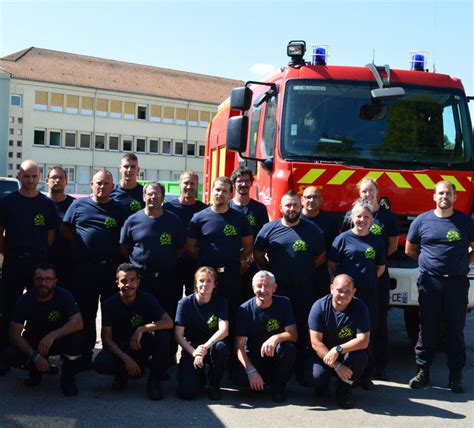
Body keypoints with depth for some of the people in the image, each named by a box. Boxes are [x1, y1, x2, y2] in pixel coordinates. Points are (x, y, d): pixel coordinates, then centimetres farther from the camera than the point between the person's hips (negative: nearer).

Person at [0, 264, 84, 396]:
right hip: (32, 343, 2)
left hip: (59, 340, -1)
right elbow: (15, 335, -17)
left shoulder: (64, 296, -18)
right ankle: (35, 370, 9)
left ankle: (67, 379, -7)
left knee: (75, 339, -34)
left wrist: (52, 335, -43)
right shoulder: (25, 300, -16)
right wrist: (35, 356, -30)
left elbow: (78, 323, -29)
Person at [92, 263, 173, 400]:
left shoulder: (147, 299, -11)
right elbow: (106, 338, -12)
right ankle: (123, 374, 4)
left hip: (142, 346, 0)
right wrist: (125, 359, -25)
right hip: (119, 348, 0)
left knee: (163, 334, -29)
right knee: (99, 364, -31)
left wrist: (142, 329, -33)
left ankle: (154, 380, -11)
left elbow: (169, 323, -21)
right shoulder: (110, 304, -11)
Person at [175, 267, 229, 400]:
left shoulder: (220, 302, -5)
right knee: (187, 392, -22)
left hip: (211, 346, 1)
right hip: (191, 348, -1)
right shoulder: (185, 303, -7)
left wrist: (205, 347, -34)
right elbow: (178, 335, -11)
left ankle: (214, 385, -9)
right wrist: (194, 352, -27)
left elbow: (224, 330, -20)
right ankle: (199, 375, 17)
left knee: (221, 347, -37)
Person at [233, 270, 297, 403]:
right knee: (240, 377, -30)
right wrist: (251, 371, -28)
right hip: (254, 357, 0)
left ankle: (279, 385, -7)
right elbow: (240, 346, -14)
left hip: (276, 356, 1)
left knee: (288, 348, -33)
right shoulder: (245, 309, -11)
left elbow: (293, 335, -14)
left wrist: (276, 338, -37)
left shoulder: (284, 303, -8)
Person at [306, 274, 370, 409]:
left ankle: (344, 389, -3)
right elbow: (315, 342, -19)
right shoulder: (319, 307, -17)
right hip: (323, 353, -1)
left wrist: (338, 349, -34)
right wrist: (337, 366, -25)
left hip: (348, 353, 1)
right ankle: (323, 383, 14)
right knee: (314, 377, -28)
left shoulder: (359, 307, -15)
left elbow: (363, 341, -21)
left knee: (360, 356, -32)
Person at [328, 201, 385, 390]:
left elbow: (381, 266, 18)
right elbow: (331, 264, 2)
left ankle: (366, 376, 15)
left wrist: (370, 280, 8)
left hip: (369, 293, 3)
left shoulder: (377, 241, 10)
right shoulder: (343, 238, -1)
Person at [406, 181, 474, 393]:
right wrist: (430, 260, 9)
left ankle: (456, 376, 12)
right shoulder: (422, 221, 3)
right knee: (427, 329, 6)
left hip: (457, 282, 0)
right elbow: (409, 250, 14)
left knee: (456, 330, 4)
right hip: (429, 282, 0)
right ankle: (422, 372, 15)